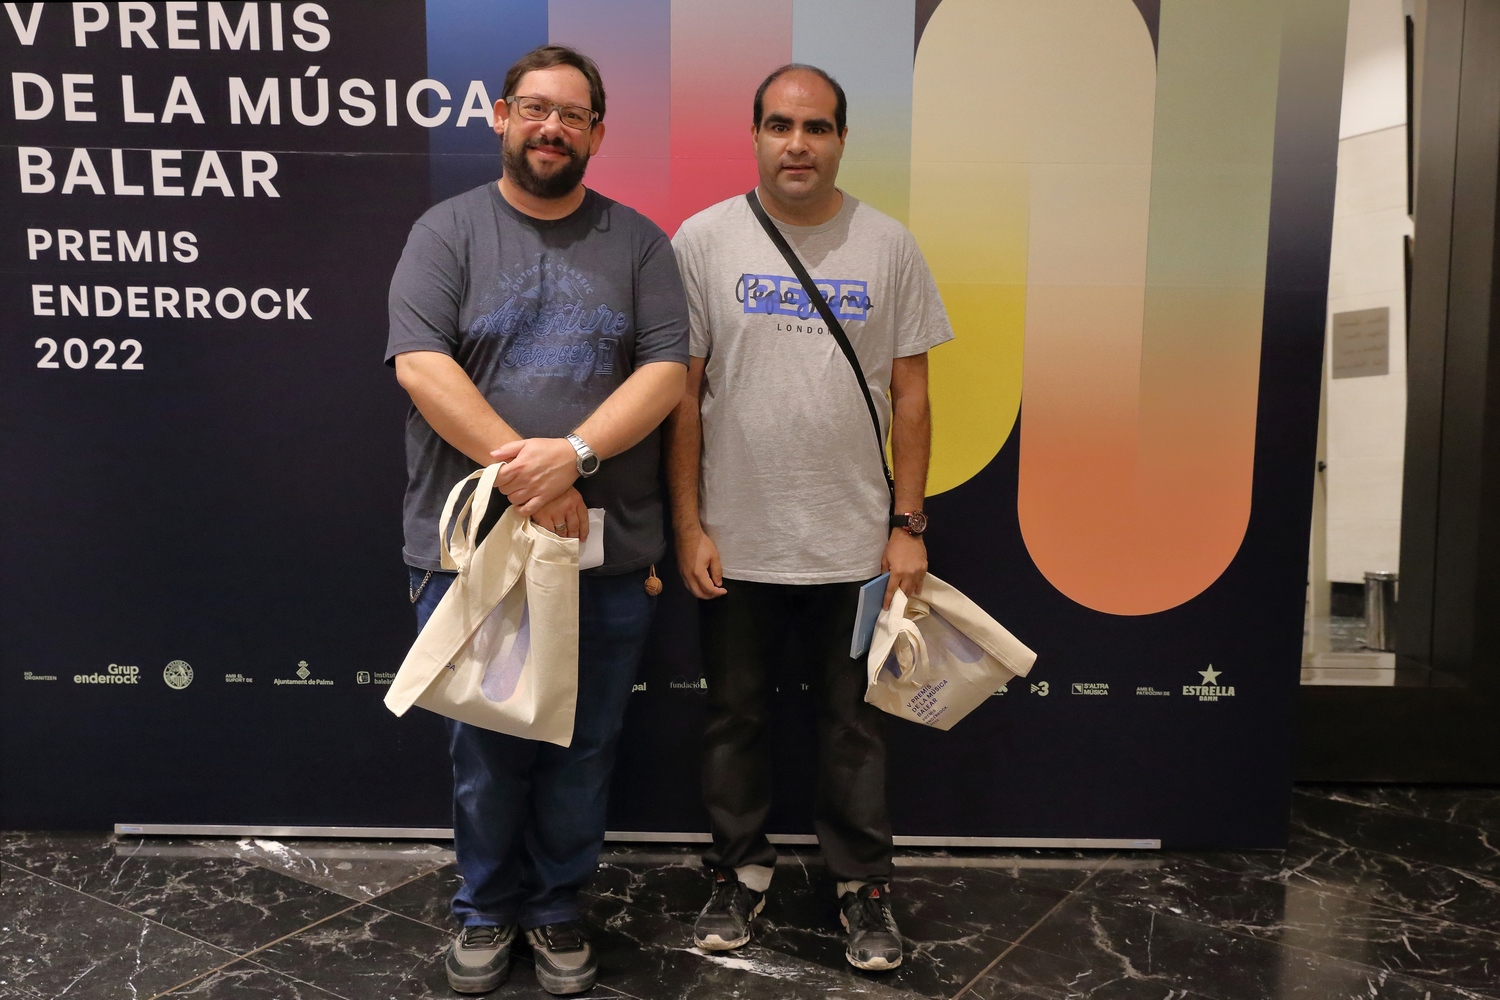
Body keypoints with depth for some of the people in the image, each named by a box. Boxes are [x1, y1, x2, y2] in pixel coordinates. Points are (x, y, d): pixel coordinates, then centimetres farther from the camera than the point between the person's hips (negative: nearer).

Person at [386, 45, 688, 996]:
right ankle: (488, 908, 33)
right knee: (486, 745, 11)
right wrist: (520, 468, -19)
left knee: (584, 746, 12)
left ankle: (558, 907, 32)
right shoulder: (448, 231, 3)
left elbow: (667, 371, -3)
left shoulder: (637, 241, 7)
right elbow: (422, 364, -9)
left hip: (610, 551, 1)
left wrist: (574, 454, -18)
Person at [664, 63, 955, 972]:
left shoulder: (888, 246, 1)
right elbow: (682, 392, -2)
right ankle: (743, 870, 34)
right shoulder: (704, 239, -2)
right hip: (736, 540, 0)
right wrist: (688, 526, -5)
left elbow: (910, 393, 2)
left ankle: (865, 886, 30)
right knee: (736, 717, 14)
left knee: (856, 722, 12)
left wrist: (908, 526, -1)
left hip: (854, 541, 0)